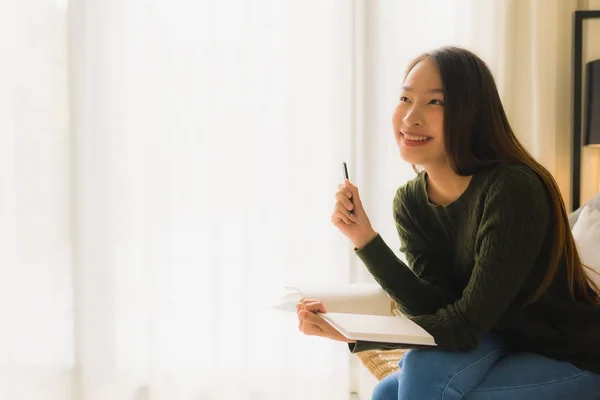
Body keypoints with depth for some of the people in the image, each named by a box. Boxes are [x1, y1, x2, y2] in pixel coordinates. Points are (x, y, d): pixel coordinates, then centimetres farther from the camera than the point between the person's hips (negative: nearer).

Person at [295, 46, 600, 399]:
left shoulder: (512, 190, -27)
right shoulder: (410, 201, -5)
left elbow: (468, 323, -28)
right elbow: (435, 309, -13)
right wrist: (364, 238, -22)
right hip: (499, 343, 6)